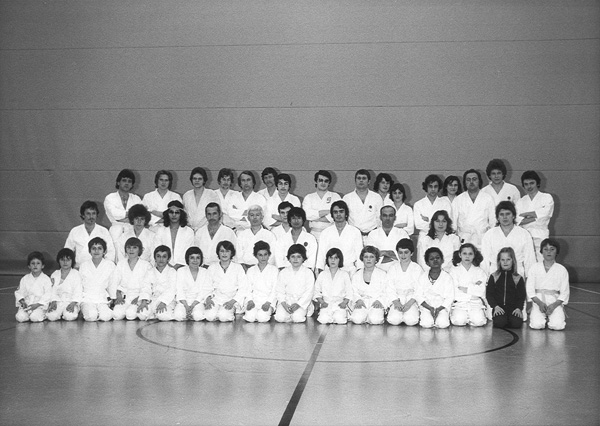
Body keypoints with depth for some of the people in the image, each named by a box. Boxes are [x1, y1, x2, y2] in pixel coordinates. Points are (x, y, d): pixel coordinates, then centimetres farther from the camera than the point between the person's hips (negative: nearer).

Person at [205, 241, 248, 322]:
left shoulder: (238, 267, 6)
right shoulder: (212, 268, 12)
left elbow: (243, 288, 1)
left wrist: (232, 301, -12)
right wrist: (208, 297, -9)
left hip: (233, 299, -2)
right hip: (216, 298, 2)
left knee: (223, 316, -30)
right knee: (210, 316, -27)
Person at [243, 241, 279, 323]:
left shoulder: (274, 270, 7)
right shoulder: (250, 271, 14)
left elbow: (275, 289, 1)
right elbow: (248, 289, 9)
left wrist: (268, 302, -13)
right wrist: (250, 300, -10)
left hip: (269, 300, -2)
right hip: (254, 299, 2)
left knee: (262, 318, -28)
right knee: (250, 317, -25)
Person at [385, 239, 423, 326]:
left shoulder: (417, 268, 2)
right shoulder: (393, 268, 6)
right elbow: (389, 287, 1)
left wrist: (409, 303, -16)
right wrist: (396, 302, -14)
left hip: (412, 300, -1)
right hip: (396, 299, 1)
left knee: (411, 320, -27)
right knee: (394, 320, -26)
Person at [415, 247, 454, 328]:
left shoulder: (447, 277, 1)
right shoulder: (423, 278, 4)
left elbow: (450, 297, -2)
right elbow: (418, 295, 1)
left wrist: (439, 309, -15)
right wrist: (430, 308, -12)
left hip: (442, 307, -1)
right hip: (427, 307, 1)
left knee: (443, 324, -27)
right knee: (426, 324, -25)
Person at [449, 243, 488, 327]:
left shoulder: (479, 271, 12)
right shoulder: (454, 271, 7)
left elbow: (481, 291, -2)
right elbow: (454, 292, -5)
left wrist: (464, 289, -7)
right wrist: (473, 287, -5)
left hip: (476, 304, 1)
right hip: (459, 303, -1)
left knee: (478, 321, -28)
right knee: (459, 320, -30)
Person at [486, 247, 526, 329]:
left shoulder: (518, 278, 9)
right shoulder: (494, 277, 8)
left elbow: (522, 296, 6)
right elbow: (489, 294, 5)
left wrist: (518, 308, -12)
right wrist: (495, 306, -12)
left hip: (513, 308, 1)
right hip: (499, 308, -1)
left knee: (516, 323, -28)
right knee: (499, 322, -30)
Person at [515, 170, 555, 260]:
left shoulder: (547, 198, 7)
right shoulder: (520, 201, 14)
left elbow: (545, 214, -9)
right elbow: (518, 221, -1)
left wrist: (525, 214, -2)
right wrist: (536, 217, -12)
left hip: (541, 238, -2)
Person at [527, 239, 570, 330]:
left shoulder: (562, 270, 5)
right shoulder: (534, 268, 5)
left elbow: (564, 293, 3)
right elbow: (530, 290, 2)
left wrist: (554, 305, -13)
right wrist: (539, 303, -14)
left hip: (555, 302, 0)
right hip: (538, 301, 0)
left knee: (557, 325, -24)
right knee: (537, 325, -25)